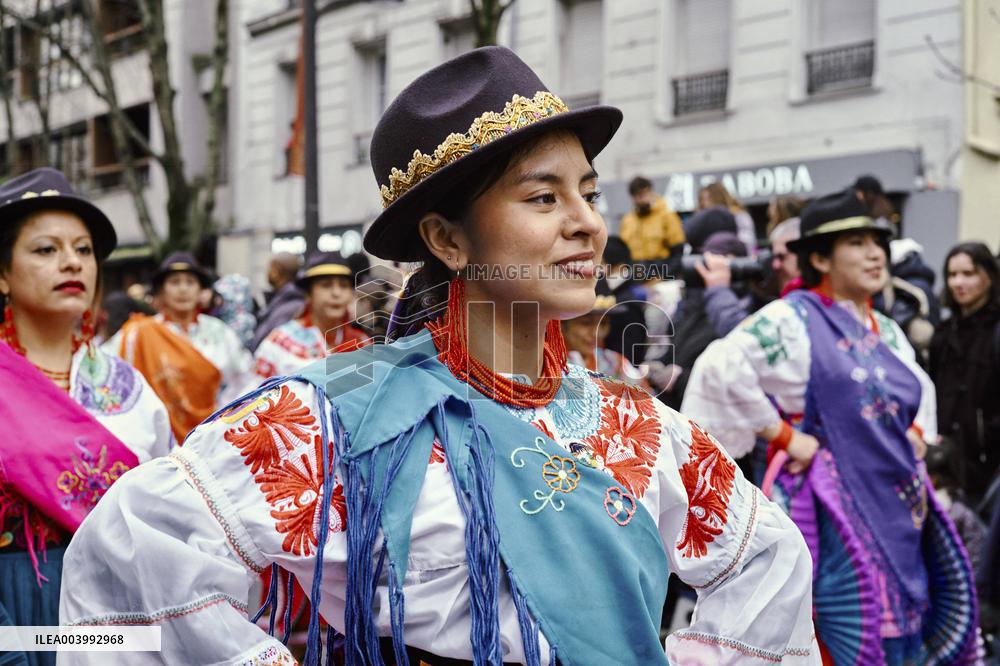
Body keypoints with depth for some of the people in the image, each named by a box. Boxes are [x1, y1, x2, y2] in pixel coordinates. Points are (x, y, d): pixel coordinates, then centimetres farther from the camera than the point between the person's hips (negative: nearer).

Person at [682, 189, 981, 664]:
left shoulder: (886, 330, 14)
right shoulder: (792, 318, -10)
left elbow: (921, 388, 31)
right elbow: (722, 366, -22)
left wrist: (918, 432, 11)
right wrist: (783, 435, -18)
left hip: (899, 505, 8)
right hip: (834, 504, -7)